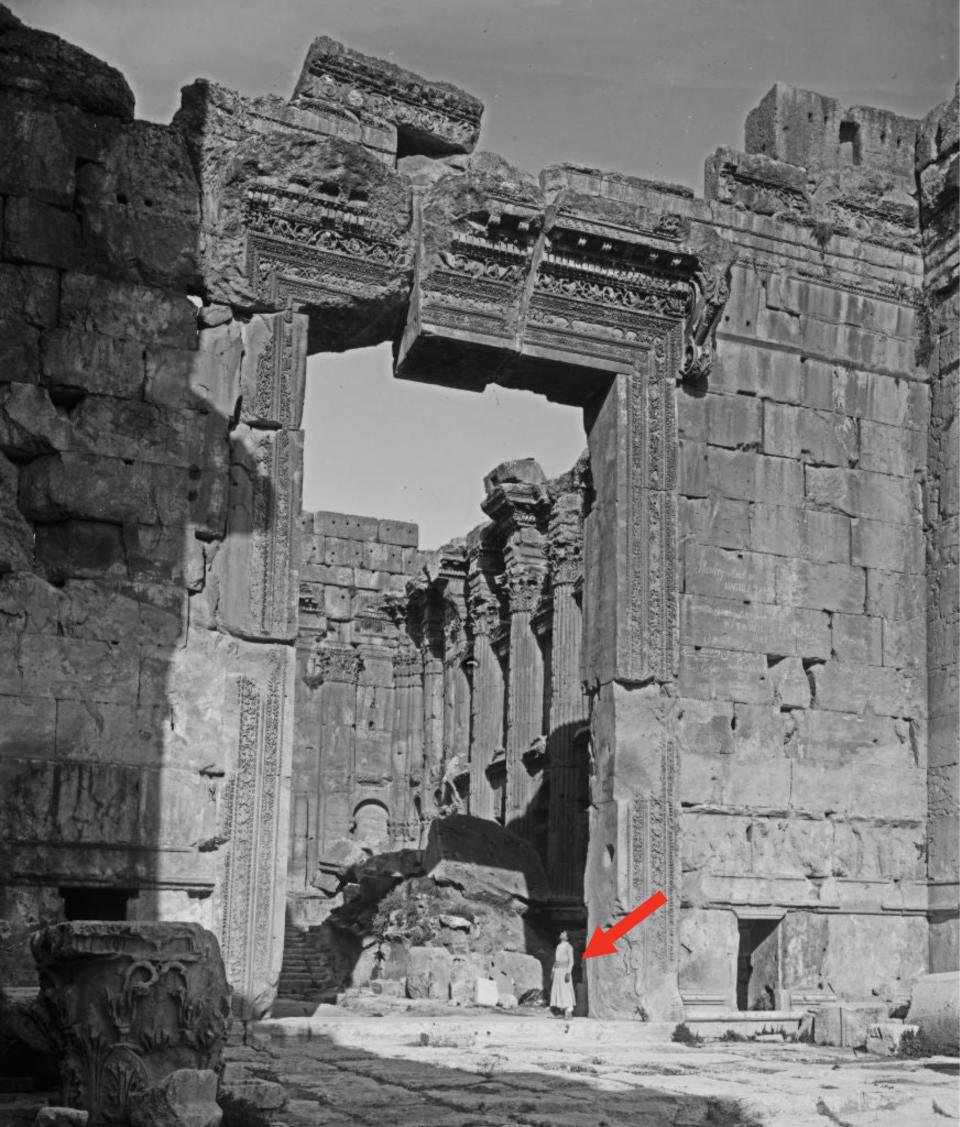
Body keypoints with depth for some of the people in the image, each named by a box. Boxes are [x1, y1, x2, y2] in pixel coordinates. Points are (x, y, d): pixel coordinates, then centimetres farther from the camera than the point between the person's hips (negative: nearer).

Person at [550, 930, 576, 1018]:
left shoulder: (568, 947, -6)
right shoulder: (558, 946, 18)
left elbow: (571, 961, -12)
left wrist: (568, 973, -21)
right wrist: (553, 972, 15)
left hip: (564, 970, -8)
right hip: (557, 971, 8)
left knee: (566, 991, -10)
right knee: (558, 991, 4)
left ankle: (569, 1012, -9)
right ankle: (563, 1011, 7)